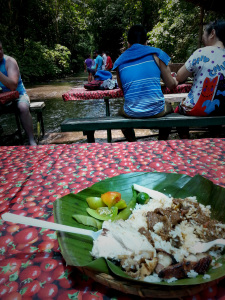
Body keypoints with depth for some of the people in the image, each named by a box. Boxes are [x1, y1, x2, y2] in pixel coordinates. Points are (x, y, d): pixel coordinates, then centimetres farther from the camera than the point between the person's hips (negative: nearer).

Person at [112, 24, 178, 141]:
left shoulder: (119, 61, 8)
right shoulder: (155, 54, 2)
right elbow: (171, 85, 4)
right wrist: (175, 80, 27)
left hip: (131, 113, 1)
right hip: (156, 110, -1)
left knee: (121, 112, 37)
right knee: (168, 108, 34)